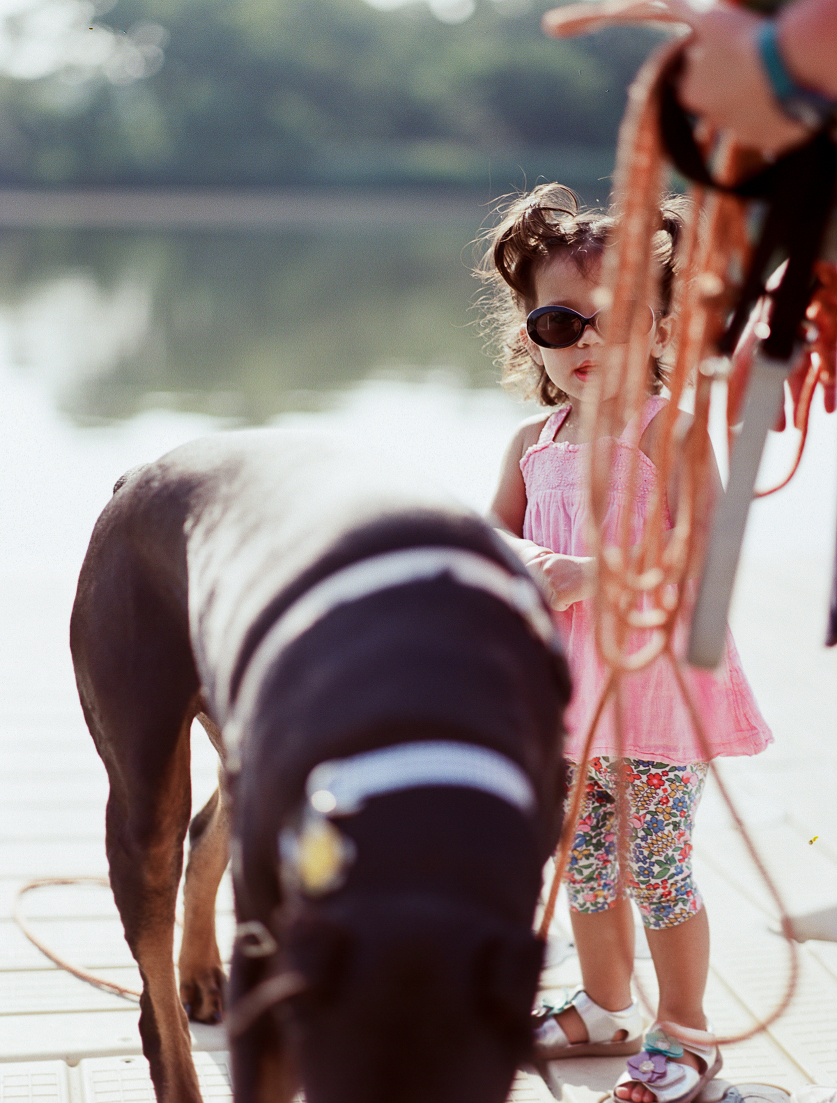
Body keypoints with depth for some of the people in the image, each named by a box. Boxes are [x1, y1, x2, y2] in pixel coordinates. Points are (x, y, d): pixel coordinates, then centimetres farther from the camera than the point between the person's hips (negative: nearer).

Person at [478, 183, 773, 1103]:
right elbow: (495, 537, 15)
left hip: (655, 681, -6)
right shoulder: (534, 443, 7)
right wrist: (525, 560, -8)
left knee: (656, 868, 0)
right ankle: (605, 1010, 35)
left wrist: (590, 574, -27)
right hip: (569, 685, 6)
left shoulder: (666, 433, -12)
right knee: (585, 865, 17)